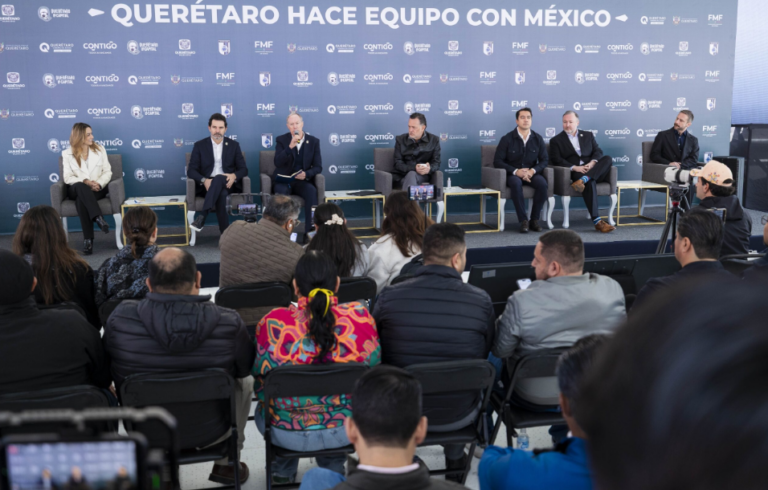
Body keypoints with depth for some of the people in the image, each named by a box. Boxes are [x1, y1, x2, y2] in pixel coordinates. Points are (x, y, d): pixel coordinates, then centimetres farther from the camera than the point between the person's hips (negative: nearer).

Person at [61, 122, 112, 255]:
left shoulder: (99, 149, 11)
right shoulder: (67, 153, 6)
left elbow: (107, 172, 7)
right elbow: (68, 178, -3)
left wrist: (99, 184, -14)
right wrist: (85, 181, -21)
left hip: (97, 189, 1)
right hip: (76, 189, -1)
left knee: (81, 199, -35)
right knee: (81, 186, -40)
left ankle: (88, 239, -42)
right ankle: (98, 218, -53)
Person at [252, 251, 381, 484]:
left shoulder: (273, 323, -20)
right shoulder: (359, 317, -18)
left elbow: (261, 378, -4)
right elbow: (374, 367, -1)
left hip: (288, 436, -1)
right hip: (348, 430, 1)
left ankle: (283, 469, 51)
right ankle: (334, 468, 47)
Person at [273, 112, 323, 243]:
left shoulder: (313, 141, 6)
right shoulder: (281, 140, 3)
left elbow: (318, 167, 3)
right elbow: (277, 163, -11)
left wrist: (306, 174, -18)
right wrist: (290, 146, -23)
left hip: (303, 181, 1)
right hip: (283, 181, 0)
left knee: (312, 192, -33)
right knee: (281, 192, -35)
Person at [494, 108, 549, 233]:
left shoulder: (537, 138, 6)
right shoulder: (507, 139, -2)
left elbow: (544, 160, 7)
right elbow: (497, 161, -5)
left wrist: (533, 171, -14)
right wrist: (516, 171, -18)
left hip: (531, 173, 2)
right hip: (512, 174, -2)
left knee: (542, 183, -30)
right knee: (516, 183, -37)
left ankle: (534, 219, -18)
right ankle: (523, 221, -32)